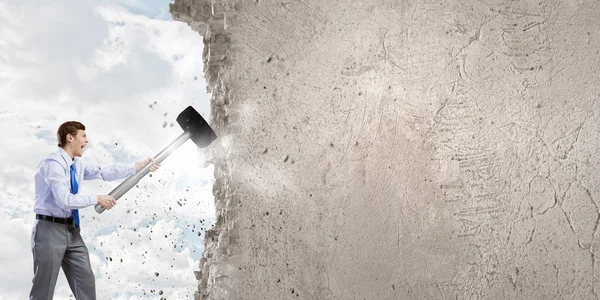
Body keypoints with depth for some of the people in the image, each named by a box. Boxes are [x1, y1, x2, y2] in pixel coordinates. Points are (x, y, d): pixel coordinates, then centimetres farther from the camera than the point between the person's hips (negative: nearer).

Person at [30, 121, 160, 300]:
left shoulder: (78, 164, 8)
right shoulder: (53, 163, -17)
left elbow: (104, 173, 4)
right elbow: (64, 200, -24)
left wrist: (139, 166, 2)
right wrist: (97, 199, -15)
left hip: (72, 230, 8)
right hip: (50, 229, -8)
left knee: (86, 282, 7)